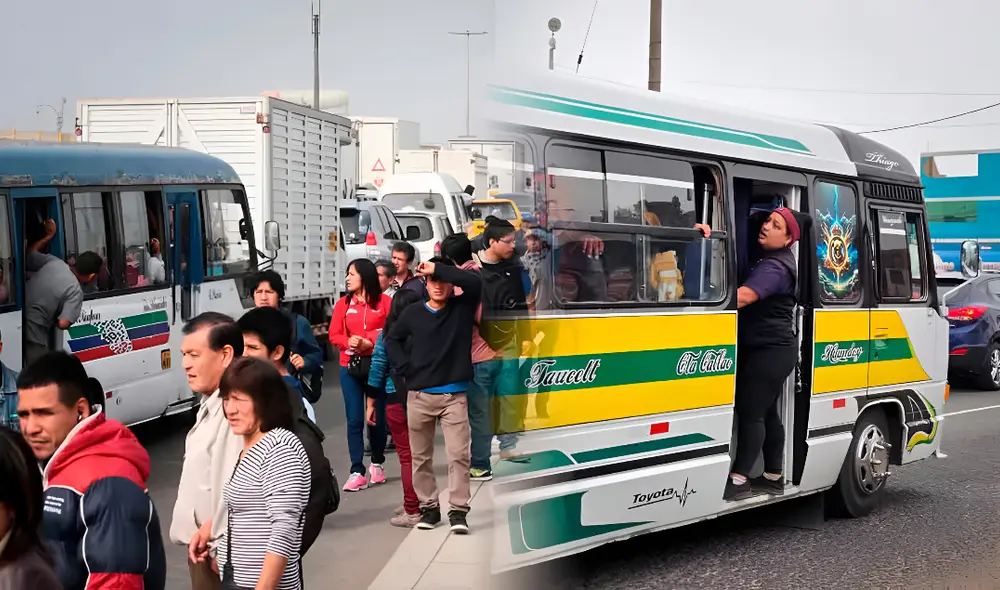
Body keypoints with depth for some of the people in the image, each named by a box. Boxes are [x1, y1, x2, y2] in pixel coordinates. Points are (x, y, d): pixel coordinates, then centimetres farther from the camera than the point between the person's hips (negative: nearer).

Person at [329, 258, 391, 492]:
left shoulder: (384, 302, -1)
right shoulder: (343, 304, 6)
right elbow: (334, 335, 4)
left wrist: (369, 342, -17)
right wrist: (349, 342, -16)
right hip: (350, 367, 1)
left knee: (378, 417, 8)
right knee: (354, 419, -2)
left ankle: (377, 464, 28)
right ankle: (357, 472, -1)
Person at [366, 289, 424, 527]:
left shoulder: (387, 335, -4)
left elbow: (377, 371, 0)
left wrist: (371, 404, 9)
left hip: (397, 399, -2)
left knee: (406, 455, 2)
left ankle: (412, 511, 5)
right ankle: (416, 504, 23)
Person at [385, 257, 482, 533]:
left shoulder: (462, 308, 2)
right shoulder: (413, 313, 5)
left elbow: (474, 282, -15)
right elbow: (392, 340, 15)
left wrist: (438, 269, -13)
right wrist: (406, 370, 3)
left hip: (454, 395, -2)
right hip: (419, 396, 2)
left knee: (458, 454, -7)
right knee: (421, 456, 8)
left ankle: (458, 510, -3)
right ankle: (428, 507, 20)